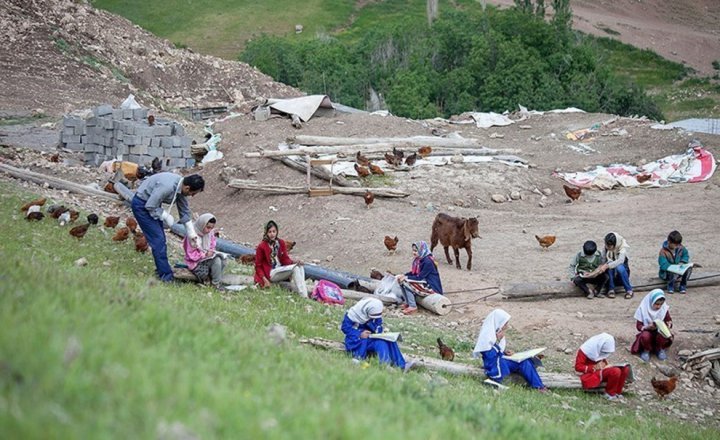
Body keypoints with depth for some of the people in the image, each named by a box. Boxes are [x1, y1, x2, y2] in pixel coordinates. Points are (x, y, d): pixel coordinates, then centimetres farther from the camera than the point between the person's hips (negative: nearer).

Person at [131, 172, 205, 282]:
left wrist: (192, 234, 8)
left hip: (152, 204, 9)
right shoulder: (168, 186, -33)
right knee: (158, 240, -12)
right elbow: (150, 206, -27)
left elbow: (185, 212, 8)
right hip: (141, 205, -9)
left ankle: (162, 269, 23)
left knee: (161, 240, 12)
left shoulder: (180, 187, -4)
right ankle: (166, 277, -9)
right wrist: (166, 216, -16)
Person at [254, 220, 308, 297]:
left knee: (300, 266, -20)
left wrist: (294, 262, -14)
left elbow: (285, 259, 8)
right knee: (295, 268, -26)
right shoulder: (261, 247, -9)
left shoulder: (281, 243, 7)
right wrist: (264, 279, -17)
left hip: (281, 269, 6)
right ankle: (304, 296, -33)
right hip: (270, 273, -6)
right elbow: (258, 266, -5)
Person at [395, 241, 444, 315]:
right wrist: (403, 276, -6)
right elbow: (413, 273, 11)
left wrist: (406, 277, -19)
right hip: (424, 282, 10)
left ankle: (412, 307, -15)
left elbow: (419, 277, -23)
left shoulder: (428, 262, -23)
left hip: (431, 286, -10)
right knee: (402, 280, 5)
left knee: (406, 284, -23)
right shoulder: (419, 260, 5)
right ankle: (406, 302, 5)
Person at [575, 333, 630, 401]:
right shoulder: (585, 351, -16)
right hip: (591, 374, -8)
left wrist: (604, 363, -6)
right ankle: (610, 393, -12)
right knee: (615, 371, -30)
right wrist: (594, 368, -25)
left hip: (601, 371, 8)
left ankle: (617, 392, -5)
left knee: (625, 369, -12)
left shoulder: (601, 350, 5)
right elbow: (578, 367, -16)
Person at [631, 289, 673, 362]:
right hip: (647, 331, -1)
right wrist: (648, 327, -33)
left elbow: (669, 321, -3)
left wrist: (669, 324, -28)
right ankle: (646, 350, -3)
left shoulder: (664, 309, -10)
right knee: (645, 336, -36)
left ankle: (660, 349, -1)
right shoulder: (643, 308, -15)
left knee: (662, 336, -34)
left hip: (660, 332, 1)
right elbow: (638, 326, -12)